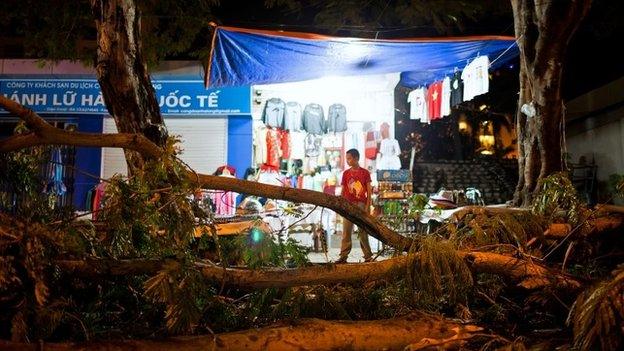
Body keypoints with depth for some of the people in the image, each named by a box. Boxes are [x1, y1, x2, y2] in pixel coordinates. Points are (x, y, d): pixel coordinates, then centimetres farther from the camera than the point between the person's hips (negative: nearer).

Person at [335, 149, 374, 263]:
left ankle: (368, 256, 9)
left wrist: (367, 206, -6)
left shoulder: (365, 173, 2)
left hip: (361, 205, -2)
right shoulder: (346, 173, 8)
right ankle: (343, 256, 2)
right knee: (346, 231, 0)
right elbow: (343, 191, 10)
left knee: (363, 231, 1)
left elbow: (369, 191, 1)